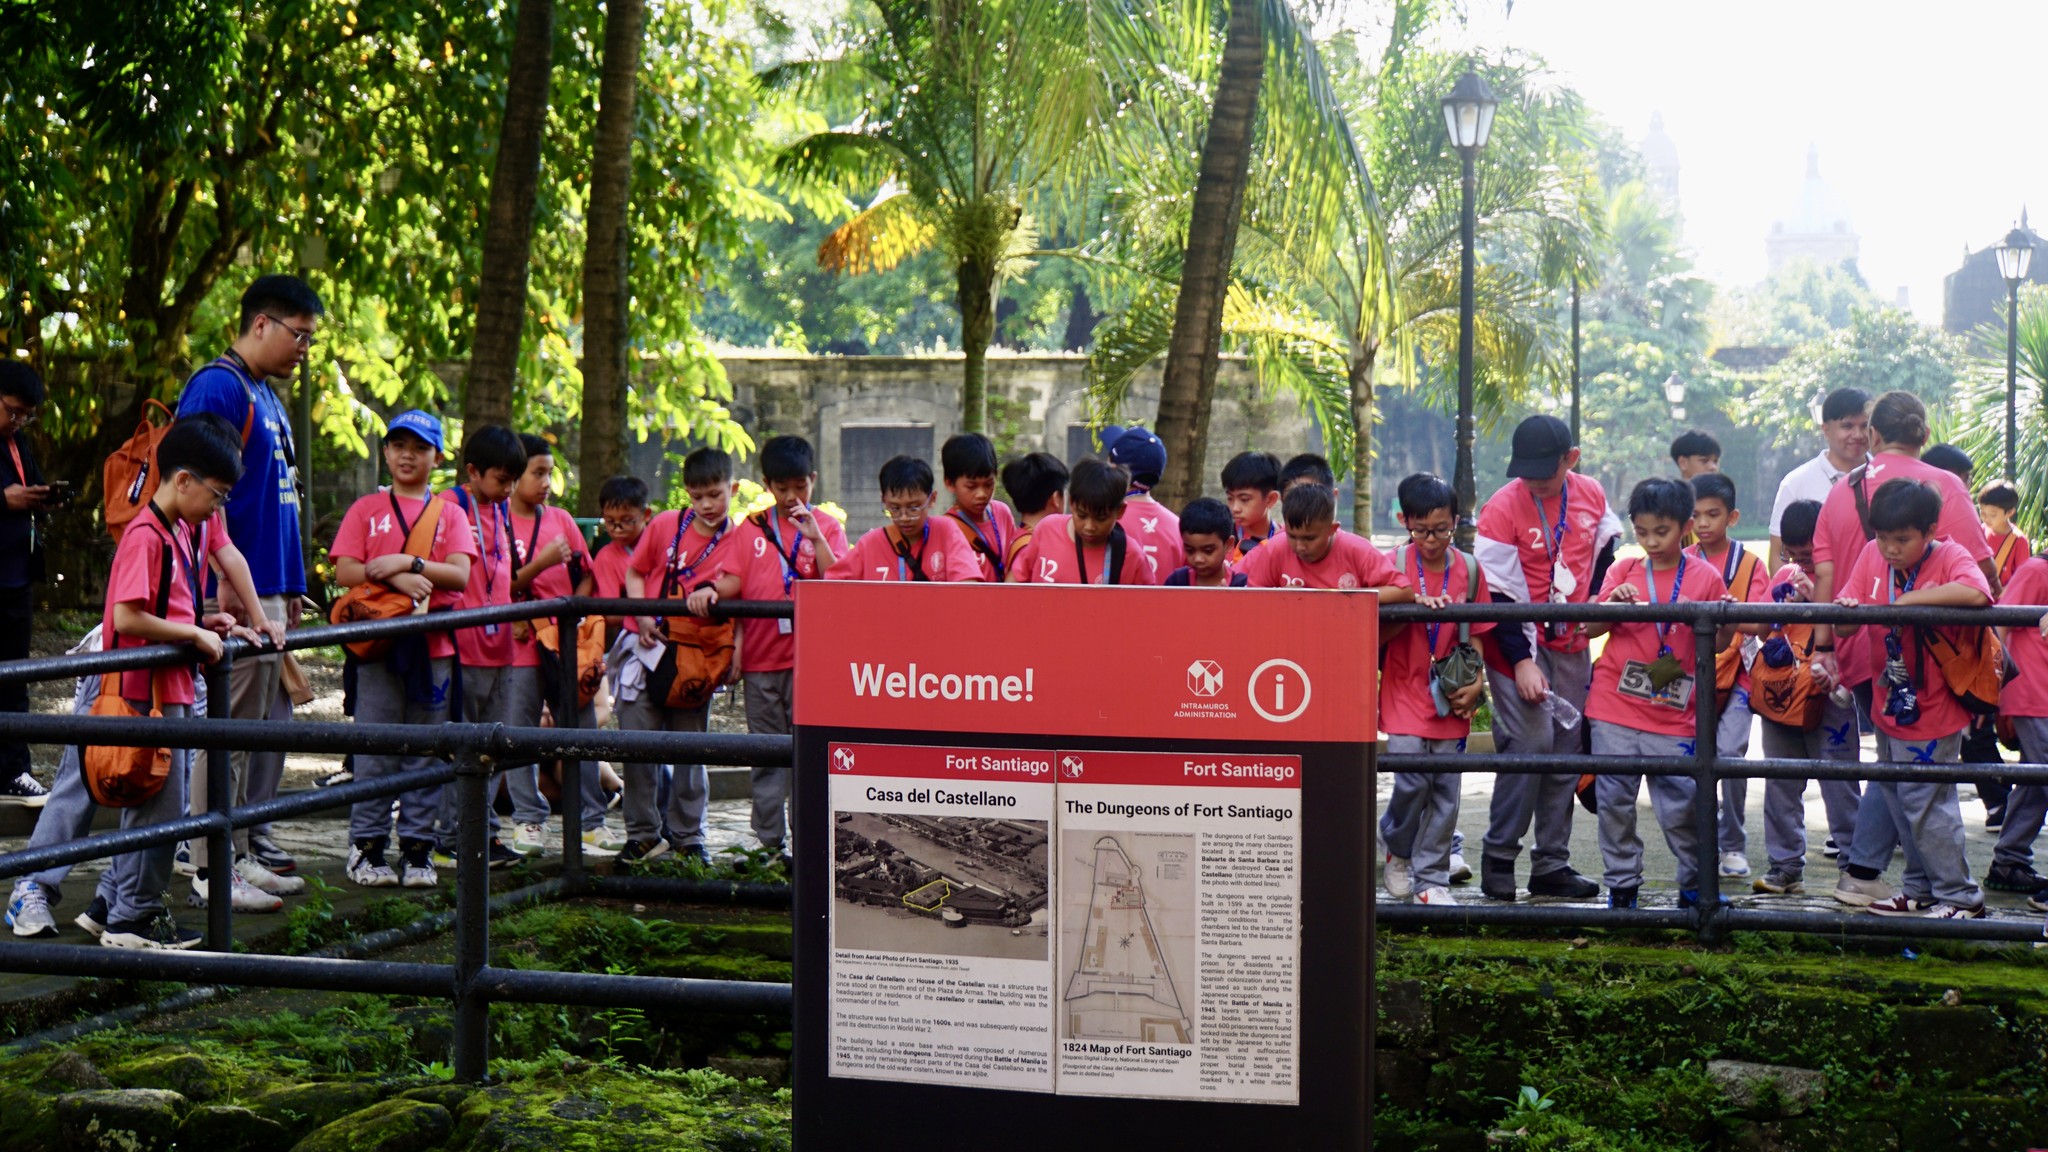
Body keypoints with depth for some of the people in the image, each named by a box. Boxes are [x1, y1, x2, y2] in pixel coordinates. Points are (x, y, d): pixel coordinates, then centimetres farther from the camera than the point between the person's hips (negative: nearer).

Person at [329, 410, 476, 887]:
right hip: (379, 640, -1)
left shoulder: (449, 513, 11)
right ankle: (367, 847, 5)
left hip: (433, 645, 1)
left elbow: (460, 574, -3)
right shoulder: (367, 509, 9)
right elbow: (345, 572, -2)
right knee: (375, 750, -1)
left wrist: (408, 563, -14)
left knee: (426, 751, 3)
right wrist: (394, 579, -15)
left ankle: (417, 848, 9)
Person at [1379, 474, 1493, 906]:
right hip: (1405, 695, -2)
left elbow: (1476, 634, 9)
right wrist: (1414, 606, -21)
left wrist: (1476, 682, -4)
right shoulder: (1395, 563, -3)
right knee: (1411, 782, -9)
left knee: (1446, 790, 4)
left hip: (1451, 700, 2)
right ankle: (1397, 848, 21)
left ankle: (1432, 878, 15)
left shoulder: (1469, 569, 2)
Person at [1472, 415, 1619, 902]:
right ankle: (1498, 857, -2)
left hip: (1571, 643, 5)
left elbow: (1606, 547, 20)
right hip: (1517, 643, -5)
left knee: (1567, 749, 6)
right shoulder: (1502, 508, -15)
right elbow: (1497, 593, -14)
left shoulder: (1591, 494, 0)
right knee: (1531, 743, -15)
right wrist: (1521, 661, -18)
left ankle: (1552, 865, 14)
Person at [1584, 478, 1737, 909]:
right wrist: (1613, 603, -15)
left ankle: (1695, 888, 15)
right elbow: (1590, 629, 3)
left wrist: (1728, 624, -16)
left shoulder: (1706, 578, 1)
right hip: (1614, 710, 2)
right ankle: (1622, 887, 18)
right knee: (1614, 802, 6)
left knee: (1680, 807, -1)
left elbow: (1716, 644, 5)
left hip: (1674, 716, -2)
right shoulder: (1624, 571, 6)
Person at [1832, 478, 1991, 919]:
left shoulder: (1950, 557, -17)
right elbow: (1844, 625, 0)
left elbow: (1976, 593, -40)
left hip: (1932, 713, -7)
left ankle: (1961, 897, 11)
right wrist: (1846, 611, -25)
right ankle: (1921, 889, 31)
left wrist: (1907, 600, -32)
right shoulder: (1872, 556, -1)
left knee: (1926, 805, -3)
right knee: (1898, 800, 16)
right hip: (1890, 707, 7)